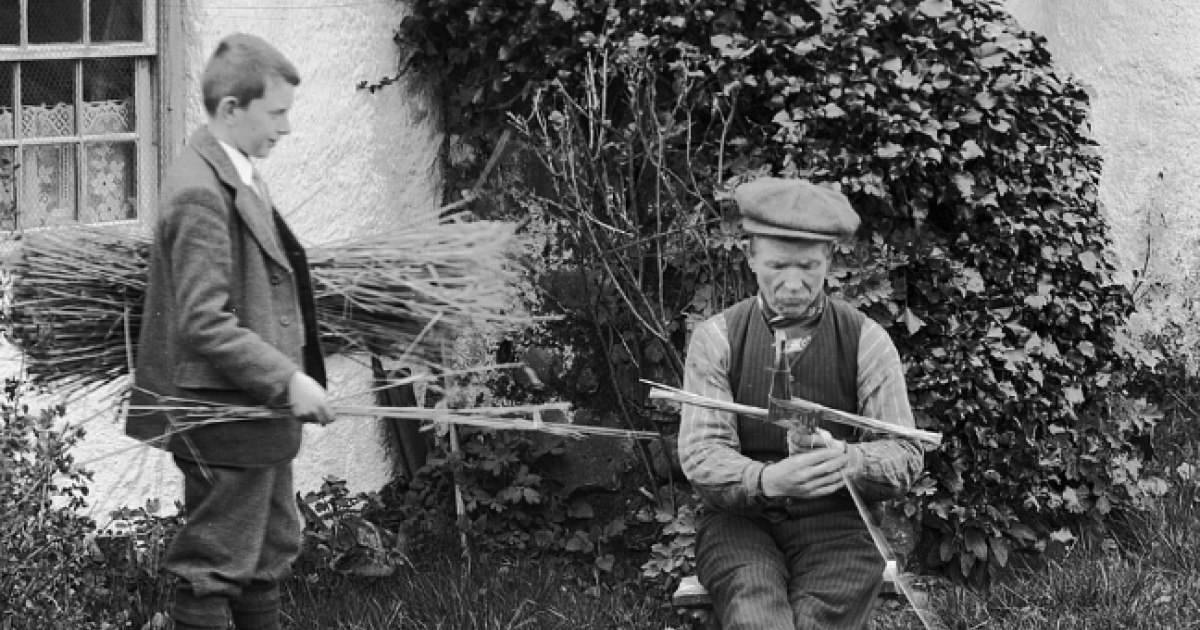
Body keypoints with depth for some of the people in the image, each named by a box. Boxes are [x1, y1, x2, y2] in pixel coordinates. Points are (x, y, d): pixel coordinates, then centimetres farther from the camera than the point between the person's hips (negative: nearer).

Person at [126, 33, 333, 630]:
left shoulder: (236, 176, 10)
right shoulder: (199, 192, -21)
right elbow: (205, 324, -25)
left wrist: (290, 379, 16)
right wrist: (287, 379, -23)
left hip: (259, 409, 10)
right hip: (226, 419, -10)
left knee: (269, 555, 19)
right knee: (214, 573, -1)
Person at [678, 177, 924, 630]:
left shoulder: (865, 340, 3)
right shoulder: (717, 338, 2)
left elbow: (905, 456, -1)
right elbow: (701, 455, -7)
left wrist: (849, 461, -25)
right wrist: (767, 480, -29)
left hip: (834, 521, 0)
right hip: (739, 520, 0)